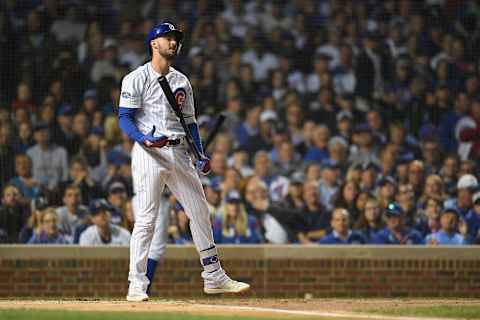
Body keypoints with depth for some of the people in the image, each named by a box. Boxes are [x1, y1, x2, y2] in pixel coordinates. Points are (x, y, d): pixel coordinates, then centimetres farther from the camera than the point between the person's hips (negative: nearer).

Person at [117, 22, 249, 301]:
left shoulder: (182, 82, 17)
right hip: (148, 152, -6)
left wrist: (201, 155, 6)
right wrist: (145, 139, -24)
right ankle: (137, 285, -6)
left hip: (179, 153, 6)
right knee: (146, 218, -10)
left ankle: (214, 277, 17)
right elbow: (124, 118, -6)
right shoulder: (137, 79, -1)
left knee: (200, 212, 8)